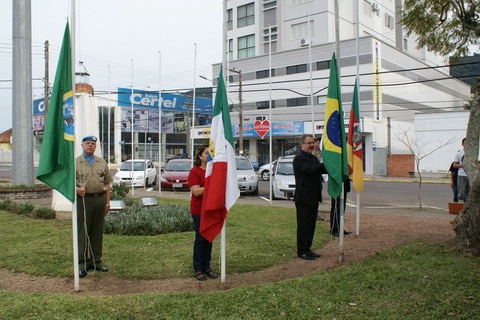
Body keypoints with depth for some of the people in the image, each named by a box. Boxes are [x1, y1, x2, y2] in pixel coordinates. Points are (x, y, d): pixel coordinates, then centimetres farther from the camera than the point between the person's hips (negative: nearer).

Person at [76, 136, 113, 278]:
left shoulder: (102, 163, 14)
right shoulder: (76, 163, 5)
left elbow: (107, 183, 14)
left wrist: (107, 202, 8)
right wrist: (76, 189, -20)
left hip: (100, 198, 3)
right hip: (84, 199, -3)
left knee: (97, 231, 8)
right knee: (82, 232, -3)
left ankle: (96, 261, 17)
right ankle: (82, 263, 2)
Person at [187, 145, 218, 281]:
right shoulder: (194, 171, -10)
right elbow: (196, 191, -19)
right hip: (199, 211, -6)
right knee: (200, 238, 0)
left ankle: (206, 266, 22)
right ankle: (198, 269, 10)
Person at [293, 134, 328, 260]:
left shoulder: (313, 158, 16)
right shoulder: (299, 158, -11)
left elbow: (321, 170, 6)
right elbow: (310, 170, -26)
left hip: (313, 197, 9)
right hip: (303, 197, -8)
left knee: (311, 224, 13)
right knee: (303, 225, -1)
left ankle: (307, 249, 22)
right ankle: (301, 251, 7)